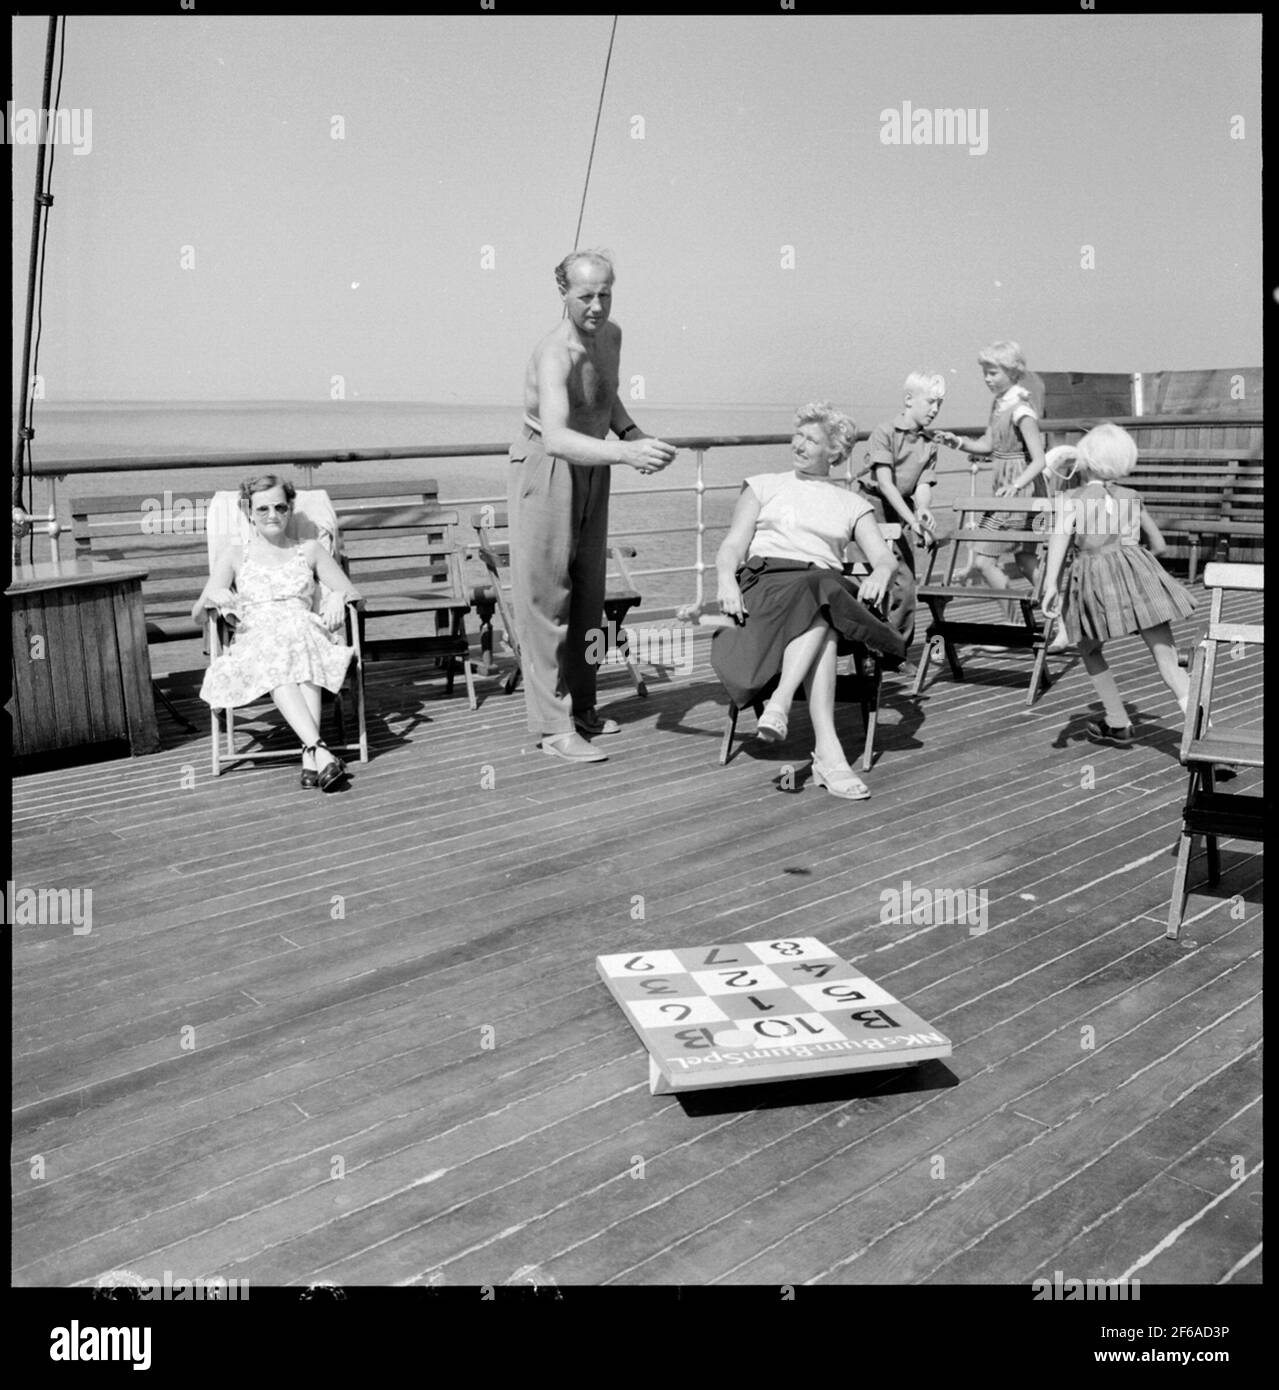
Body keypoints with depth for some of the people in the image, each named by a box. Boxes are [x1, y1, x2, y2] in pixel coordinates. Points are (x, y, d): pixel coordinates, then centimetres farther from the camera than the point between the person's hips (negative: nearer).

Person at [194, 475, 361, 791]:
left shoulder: (310, 551, 26)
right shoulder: (235, 555, 24)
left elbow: (353, 595, 20)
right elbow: (198, 613, 16)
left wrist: (338, 596, -4)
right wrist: (212, 598, -8)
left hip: (305, 631, 1)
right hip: (255, 641, 0)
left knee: (300, 648, -38)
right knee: (274, 660, -39)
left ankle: (310, 756, -52)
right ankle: (319, 750, -54)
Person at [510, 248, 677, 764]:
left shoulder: (611, 335, 0)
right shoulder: (554, 354, -27)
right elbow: (556, 437, -44)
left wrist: (631, 431, 2)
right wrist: (626, 453, -56)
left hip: (592, 467, 8)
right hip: (546, 468, -8)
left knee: (588, 590, 13)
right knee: (546, 595, -7)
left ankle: (580, 705, 25)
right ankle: (553, 727, -5)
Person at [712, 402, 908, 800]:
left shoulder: (852, 504, 27)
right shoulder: (763, 487, 25)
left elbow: (886, 558, 12)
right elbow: (732, 547, 12)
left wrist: (880, 573, -14)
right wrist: (727, 580, -11)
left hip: (826, 584, 2)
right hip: (765, 579, -2)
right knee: (821, 616, -38)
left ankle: (779, 704, -51)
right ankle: (827, 751, -49)